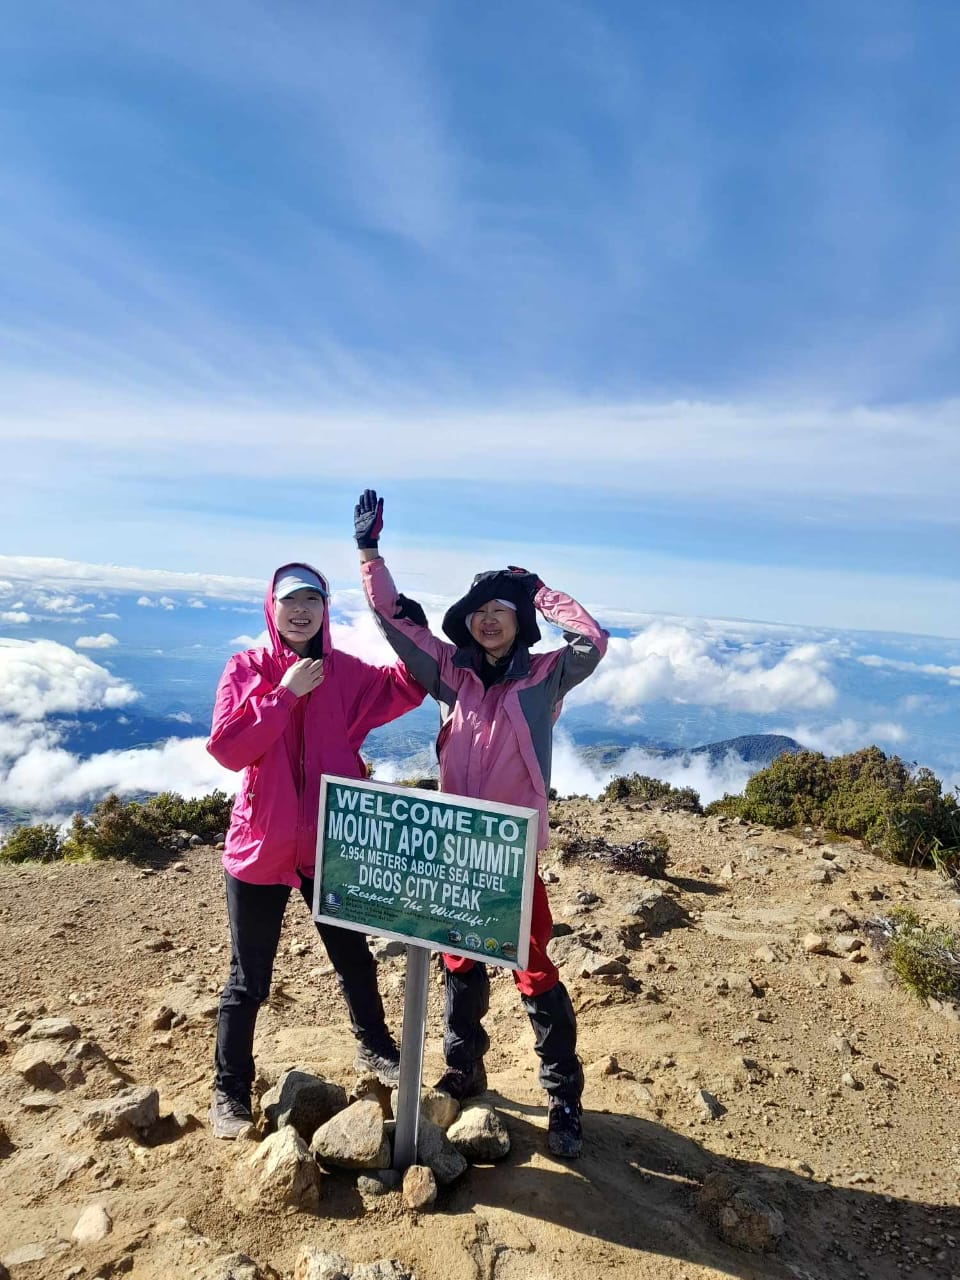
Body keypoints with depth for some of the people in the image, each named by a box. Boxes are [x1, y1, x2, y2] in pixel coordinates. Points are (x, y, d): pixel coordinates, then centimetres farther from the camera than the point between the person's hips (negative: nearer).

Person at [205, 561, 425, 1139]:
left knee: (355, 958, 19)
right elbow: (226, 747, -17)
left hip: (331, 843, 3)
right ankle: (230, 1092, 31)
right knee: (250, 979, 10)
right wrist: (286, 692, -20)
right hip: (261, 846, -2)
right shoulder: (246, 668, -7)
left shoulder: (345, 672, 1)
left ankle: (375, 1048, 44)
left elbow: (404, 687, -6)